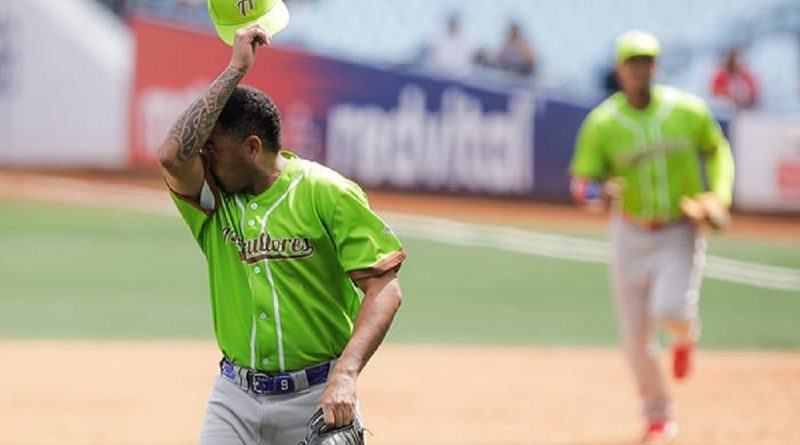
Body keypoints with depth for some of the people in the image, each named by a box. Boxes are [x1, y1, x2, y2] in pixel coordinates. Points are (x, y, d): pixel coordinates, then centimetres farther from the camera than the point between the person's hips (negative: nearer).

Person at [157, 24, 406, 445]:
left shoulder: (329, 195, -7)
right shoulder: (213, 197, 2)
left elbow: (384, 290, -12)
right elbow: (173, 156, -20)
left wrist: (346, 374, -26)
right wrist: (235, 69, -16)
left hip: (316, 395, -3)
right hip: (236, 397, 3)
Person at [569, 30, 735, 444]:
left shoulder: (688, 111, -7)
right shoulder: (602, 123, -8)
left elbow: (717, 150, 10)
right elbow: (581, 183, -6)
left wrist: (719, 196, -4)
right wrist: (597, 191, -29)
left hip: (681, 233, -1)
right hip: (631, 234, 1)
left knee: (669, 310, -24)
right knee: (635, 335, 4)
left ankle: (685, 336, 16)